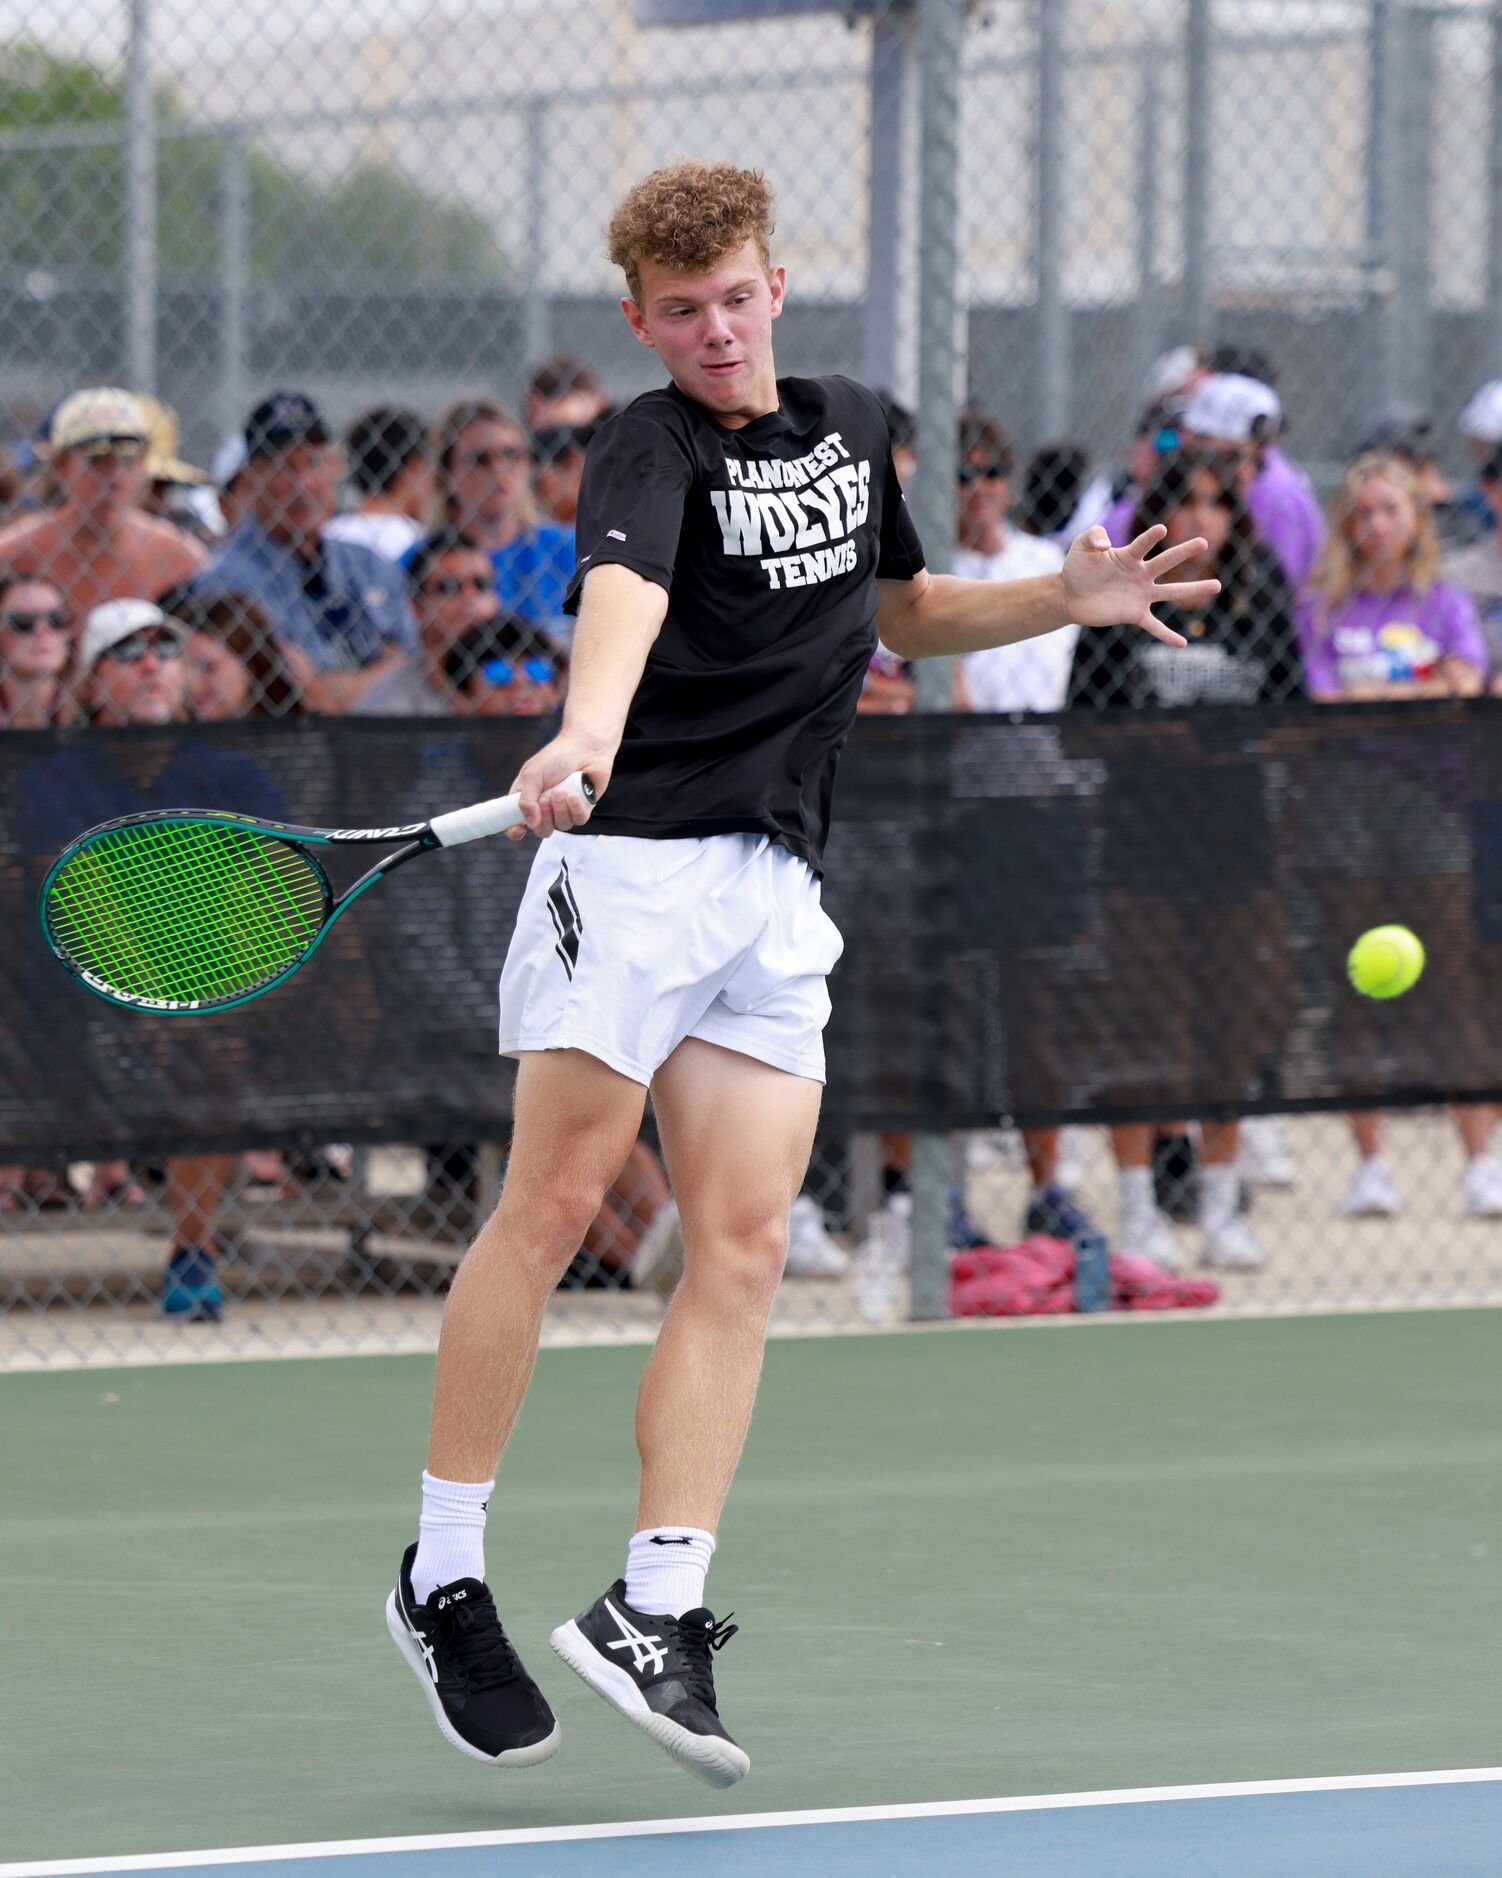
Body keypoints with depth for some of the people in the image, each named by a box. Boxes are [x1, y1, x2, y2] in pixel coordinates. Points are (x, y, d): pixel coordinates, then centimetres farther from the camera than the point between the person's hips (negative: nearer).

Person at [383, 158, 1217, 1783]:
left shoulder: (851, 428, 17)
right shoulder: (650, 450, -7)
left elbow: (904, 614, 33)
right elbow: (623, 595, -29)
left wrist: (1065, 599, 17)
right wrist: (582, 739, -48)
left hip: (777, 888, 6)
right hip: (634, 860, -6)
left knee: (743, 1248, -3)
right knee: (551, 1208, -8)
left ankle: (657, 1608, -5)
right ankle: (442, 1578, 1)